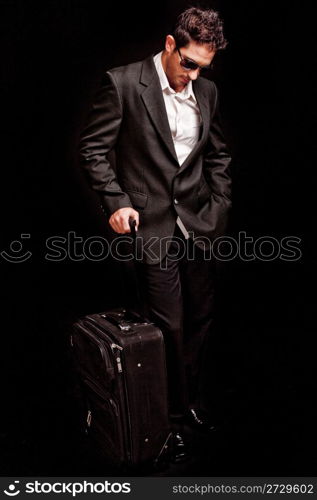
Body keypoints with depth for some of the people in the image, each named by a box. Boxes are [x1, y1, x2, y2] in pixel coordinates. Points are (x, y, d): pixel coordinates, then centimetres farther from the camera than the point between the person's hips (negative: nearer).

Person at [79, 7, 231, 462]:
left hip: (199, 223, 6)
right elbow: (93, 148, -4)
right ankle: (172, 419, 21)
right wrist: (115, 201, -12)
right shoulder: (122, 83, -7)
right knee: (170, 327, 0)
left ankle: (192, 399, 35)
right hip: (153, 225, -5)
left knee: (201, 318, 13)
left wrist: (220, 204, 9)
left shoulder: (207, 91, 9)